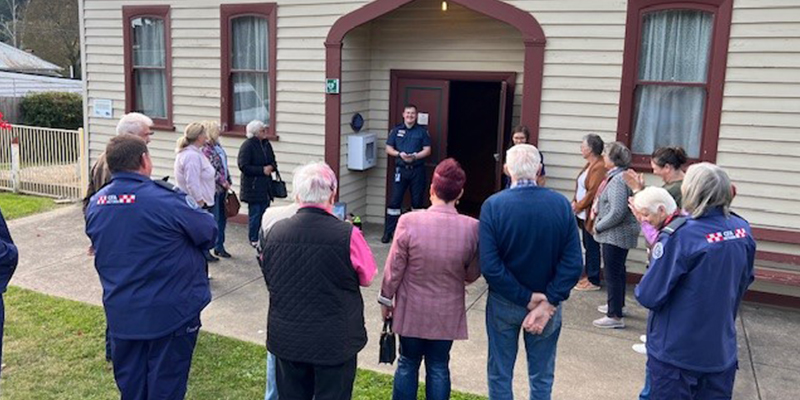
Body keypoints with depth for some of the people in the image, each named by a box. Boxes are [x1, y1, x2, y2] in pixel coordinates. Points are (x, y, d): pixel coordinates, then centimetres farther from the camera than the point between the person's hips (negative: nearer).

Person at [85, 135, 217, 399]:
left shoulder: (95, 204, -1)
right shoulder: (167, 199, -22)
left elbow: (100, 248, 13)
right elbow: (209, 233, -12)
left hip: (120, 315, 6)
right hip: (170, 313, -6)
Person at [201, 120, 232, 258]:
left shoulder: (218, 146, 12)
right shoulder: (206, 149, -14)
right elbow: (211, 169, -18)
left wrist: (228, 181, 13)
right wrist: (223, 182, -15)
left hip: (222, 188, 8)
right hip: (213, 189, -8)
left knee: (222, 218, 13)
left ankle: (219, 247, 24)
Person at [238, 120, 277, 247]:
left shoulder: (266, 144, 10)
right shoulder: (247, 145, -12)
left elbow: (273, 160, 21)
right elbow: (243, 166, -17)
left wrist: (272, 167, -4)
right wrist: (262, 170, -18)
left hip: (266, 185, 7)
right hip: (253, 186, -7)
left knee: (264, 212, 12)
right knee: (255, 214, -1)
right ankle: (254, 239, 11)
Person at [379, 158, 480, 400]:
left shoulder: (408, 222, -19)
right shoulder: (472, 228, -16)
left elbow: (394, 268, -11)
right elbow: (472, 275, -4)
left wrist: (386, 299, 5)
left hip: (411, 311, 0)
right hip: (447, 314, 1)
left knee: (408, 363, 18)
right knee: (438, 367, 15)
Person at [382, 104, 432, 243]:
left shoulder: (422, 131, 5)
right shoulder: (396, 130, 8)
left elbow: (427, 150, 1)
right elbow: (388, 149, 6)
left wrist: (415, 156, -16)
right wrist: (400, 154, -12)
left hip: (417, 170, 0)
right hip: (400, 169, 0)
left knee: (417, 201, 6)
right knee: (394, 201, -3)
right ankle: (388, 232, 4)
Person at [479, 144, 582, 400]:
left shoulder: (493, 205, -16)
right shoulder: (561, 204, -10)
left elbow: (489, 266, -21)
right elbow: (573, 264, -15)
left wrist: (526, 298, -14)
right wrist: (548, 303, -14)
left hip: (504, 303, -1)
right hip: (547, 302, 2)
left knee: (500, 375, 16)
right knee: (541, 377, 18)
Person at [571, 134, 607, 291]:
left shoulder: (600, 167, -18)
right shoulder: (590, 165, 13)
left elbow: (593, 192, -21)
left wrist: (578, 206, -11)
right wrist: (574, 203, 3)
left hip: (591, 215, -9)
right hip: (583, 214, 9)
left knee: (592, 247, 0)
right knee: (587, 246, 16)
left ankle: (594, 281, 10)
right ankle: (588, 276, 27)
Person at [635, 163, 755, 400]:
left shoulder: (682, 235, -23)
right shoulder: (743, 230, -4)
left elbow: (649, 296, -20)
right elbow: (743, 283, 11)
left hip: (676, 352, -5)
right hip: (722, 351, 5)